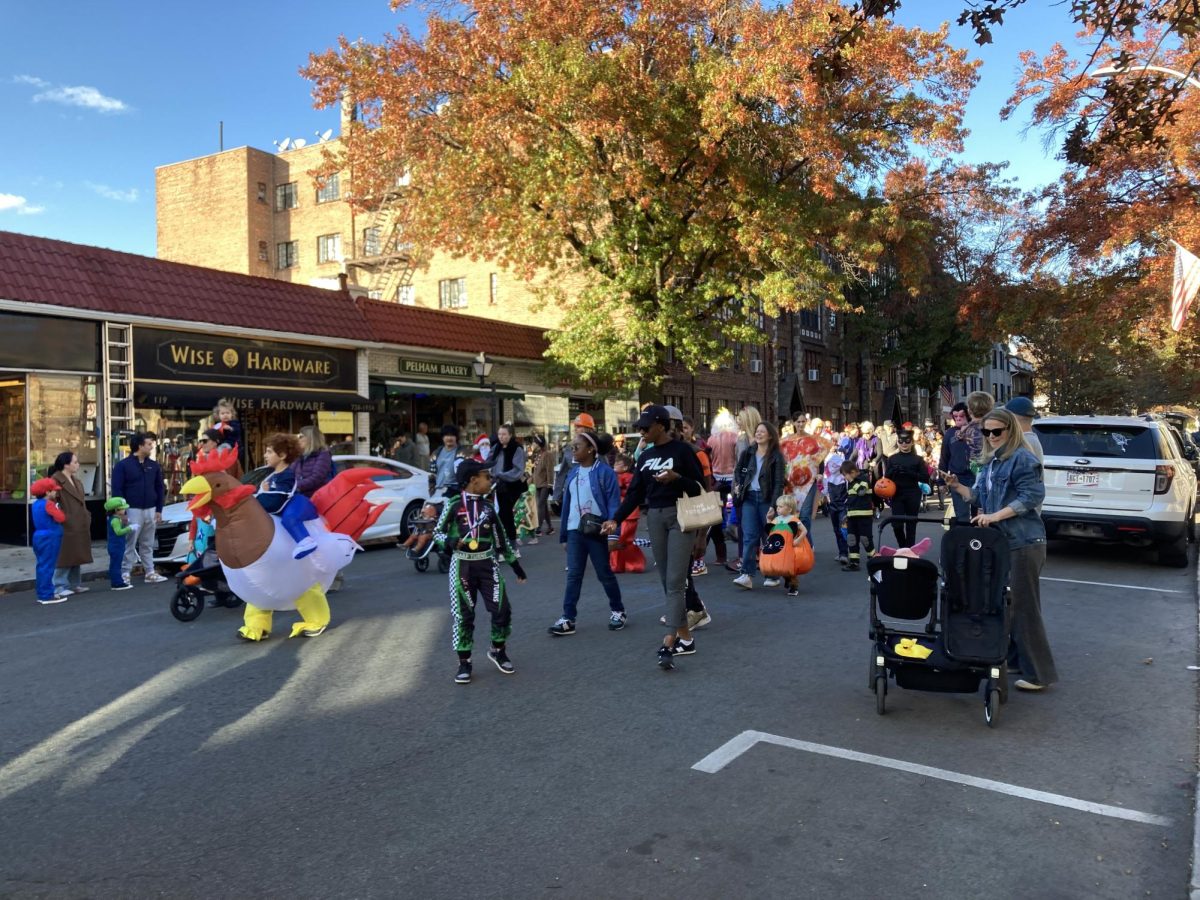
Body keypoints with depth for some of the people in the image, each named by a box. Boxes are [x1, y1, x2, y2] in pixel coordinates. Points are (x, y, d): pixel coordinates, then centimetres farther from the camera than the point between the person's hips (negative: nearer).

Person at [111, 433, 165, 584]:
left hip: (150, 510, 5)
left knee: (148, 544, 12)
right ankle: (125, 574, 4)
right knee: (129, 544, -2)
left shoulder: (153, 466, 9)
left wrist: (159, 510, 8)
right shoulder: (123, 465, -6)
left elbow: (159, 488, 13)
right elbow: (117, 490, -8)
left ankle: (150, 573, 16)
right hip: (132, 510, -5)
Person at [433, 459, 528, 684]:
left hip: (487, 564, 4)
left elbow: (500, 537, 14)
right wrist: (449, 541, -24)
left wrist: (515, 562, 15)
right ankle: (464, 662, 13)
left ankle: (498, 651, 22)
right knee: (463, 614, 0)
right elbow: (437, 532, -2)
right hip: (462, 565, -3)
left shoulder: (488, 506, 7)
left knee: (501, 608, -1)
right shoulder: (454, 504, -6)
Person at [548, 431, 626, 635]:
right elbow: (567, 503, 11)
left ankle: (618, 611, 25)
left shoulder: (605, 472, -11)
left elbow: (613, 504, -13)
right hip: (574, 531, 5)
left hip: (597, 532, -5)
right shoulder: (573, 473, 8)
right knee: (573, 575, 3)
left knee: (605, 574, 8)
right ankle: (568, 618, 5)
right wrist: (564, 534, 11)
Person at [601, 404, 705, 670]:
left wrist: (676, 478, -21)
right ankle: (685, 637, 15)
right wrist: (616, 519, 3)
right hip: (654, 518, 6)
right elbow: (635, 492, 12)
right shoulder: (645, 456, 14)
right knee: (667, 581, 6)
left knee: (675, 581, -12)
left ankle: (668, 642, -18)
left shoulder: (681, 450, -4)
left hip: (679, 516, -6)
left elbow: (699, 486, -4)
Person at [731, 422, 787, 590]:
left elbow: (779, 483, -9)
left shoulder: (776, 457, -4)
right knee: (749, 536, -6)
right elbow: (738, 471, 26)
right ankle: (747, 575, -12)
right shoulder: (747, 453, 10)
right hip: (749, 498, 3)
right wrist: (738, 485, 7)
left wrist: (773, 506, -17)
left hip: (767, 499, -3)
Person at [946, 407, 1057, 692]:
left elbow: (1032, 496, -18)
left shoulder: (1022, 458, -10)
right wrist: (957, 487, 2)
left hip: (1023, 543, -9)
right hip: (1000, 541, 9)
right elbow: (981, 497, 18)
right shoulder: (991, 461, 17)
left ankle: (1038, 673, 3)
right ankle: (1012, 660, 26)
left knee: (1024, 607, -5)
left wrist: (996, 516, -21)